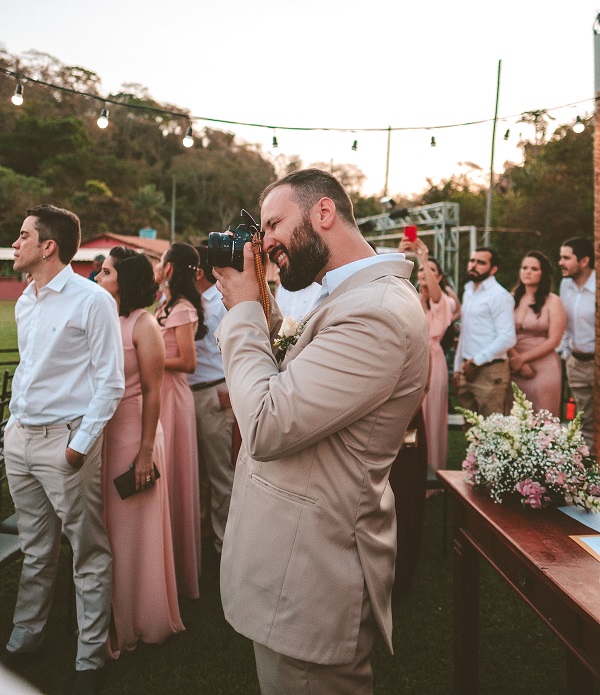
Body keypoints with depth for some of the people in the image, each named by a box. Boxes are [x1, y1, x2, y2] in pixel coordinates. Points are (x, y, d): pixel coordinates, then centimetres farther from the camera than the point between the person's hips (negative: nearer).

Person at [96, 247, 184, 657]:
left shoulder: (143, 324, -10)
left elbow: (152, 392, -12)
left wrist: (146, 451, -15)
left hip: (131, 436, -6)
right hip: (96, 436, 6)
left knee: (130, 530, 7)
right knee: (103, 529, 16)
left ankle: (137, 622, 27)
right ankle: (109, 618, 35)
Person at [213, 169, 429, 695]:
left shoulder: (377, 311, -25)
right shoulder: (352, 297, 10)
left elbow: (266, 427, -29)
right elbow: (284, 388, 12)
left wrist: (244, 309, -16)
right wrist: (258, 311, 0)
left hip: (312, 578, -10)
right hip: (305, 556, 10)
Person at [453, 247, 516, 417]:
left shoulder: (499, 296, -9)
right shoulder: (468, 292, 16)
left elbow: (508, 338, -17)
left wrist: (476, 361, -15)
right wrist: (458, 368, 17)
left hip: (490, 372, -7)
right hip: (468, 371, 8)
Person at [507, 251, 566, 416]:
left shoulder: (552, 301, 0)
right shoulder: (512, 299, 9)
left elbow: (553, 341, -6)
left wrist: (522, 359, -8)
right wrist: (515, 358, -12)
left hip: (543, 368, -3)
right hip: (515, 369, 3)